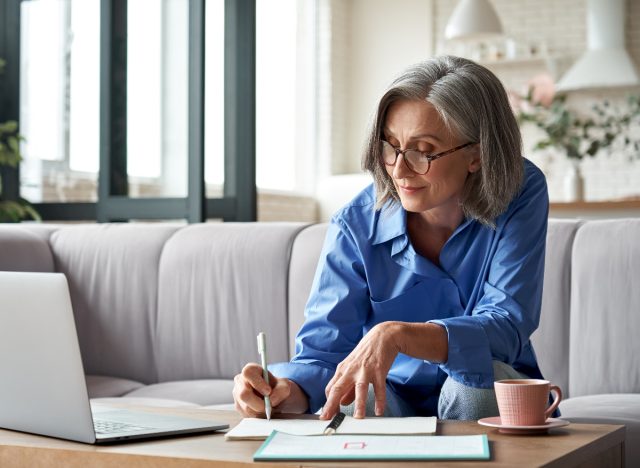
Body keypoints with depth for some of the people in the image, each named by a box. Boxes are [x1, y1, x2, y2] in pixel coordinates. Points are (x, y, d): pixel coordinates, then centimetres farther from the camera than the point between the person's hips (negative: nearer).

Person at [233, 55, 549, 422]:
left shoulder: (521, 195, -17)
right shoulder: (357, 226, -14)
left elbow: (508, 326, -27)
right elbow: (322, 351, -16)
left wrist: (396, 335, -43)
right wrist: (285, 391, -41)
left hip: (490, 397, 2)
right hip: (394, 397, -1)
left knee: (477, 379, -33)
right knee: (353, 405, -35)